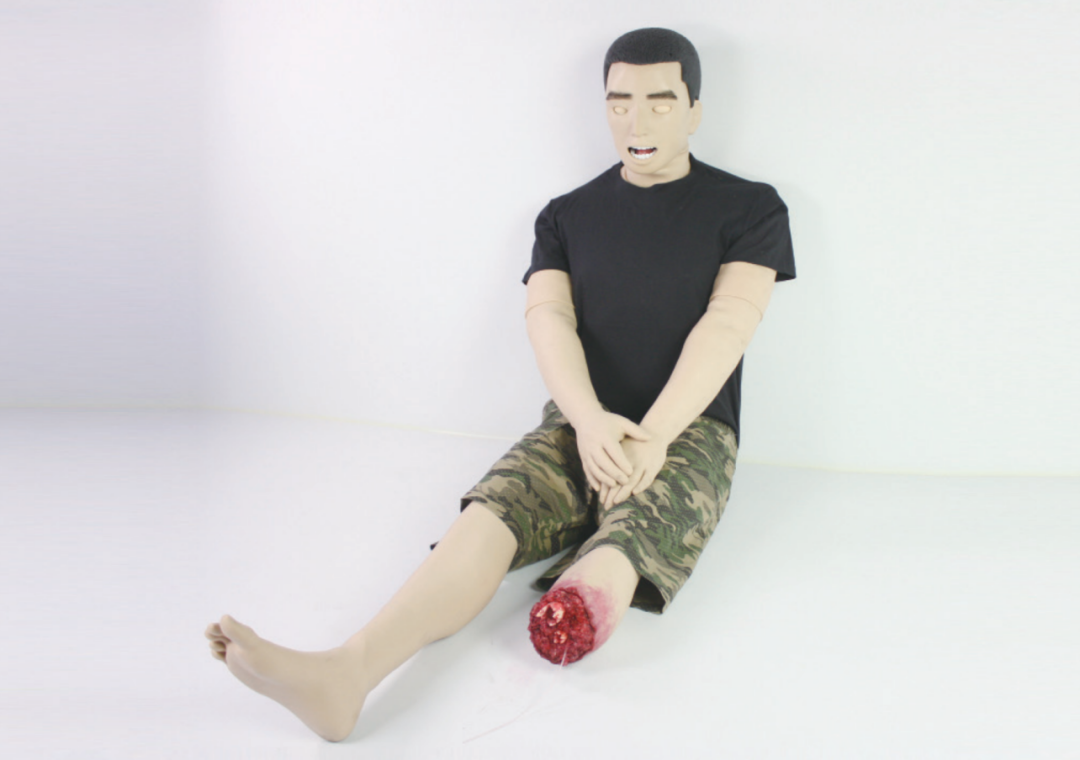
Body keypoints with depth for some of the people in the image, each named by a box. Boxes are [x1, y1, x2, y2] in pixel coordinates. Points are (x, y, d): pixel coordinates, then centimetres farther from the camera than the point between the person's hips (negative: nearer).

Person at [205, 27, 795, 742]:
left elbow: (726, 325, -7)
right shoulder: (567, 215, 16)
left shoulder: (749, 208, 8)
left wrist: (650, 436, -21)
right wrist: (590, 419, -20)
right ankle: (344, 672, -49)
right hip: (581, 424, -2)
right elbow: (547, 317, 0)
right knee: (489, 514, -31)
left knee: (625, 544, -34)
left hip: (688, 432, 2)